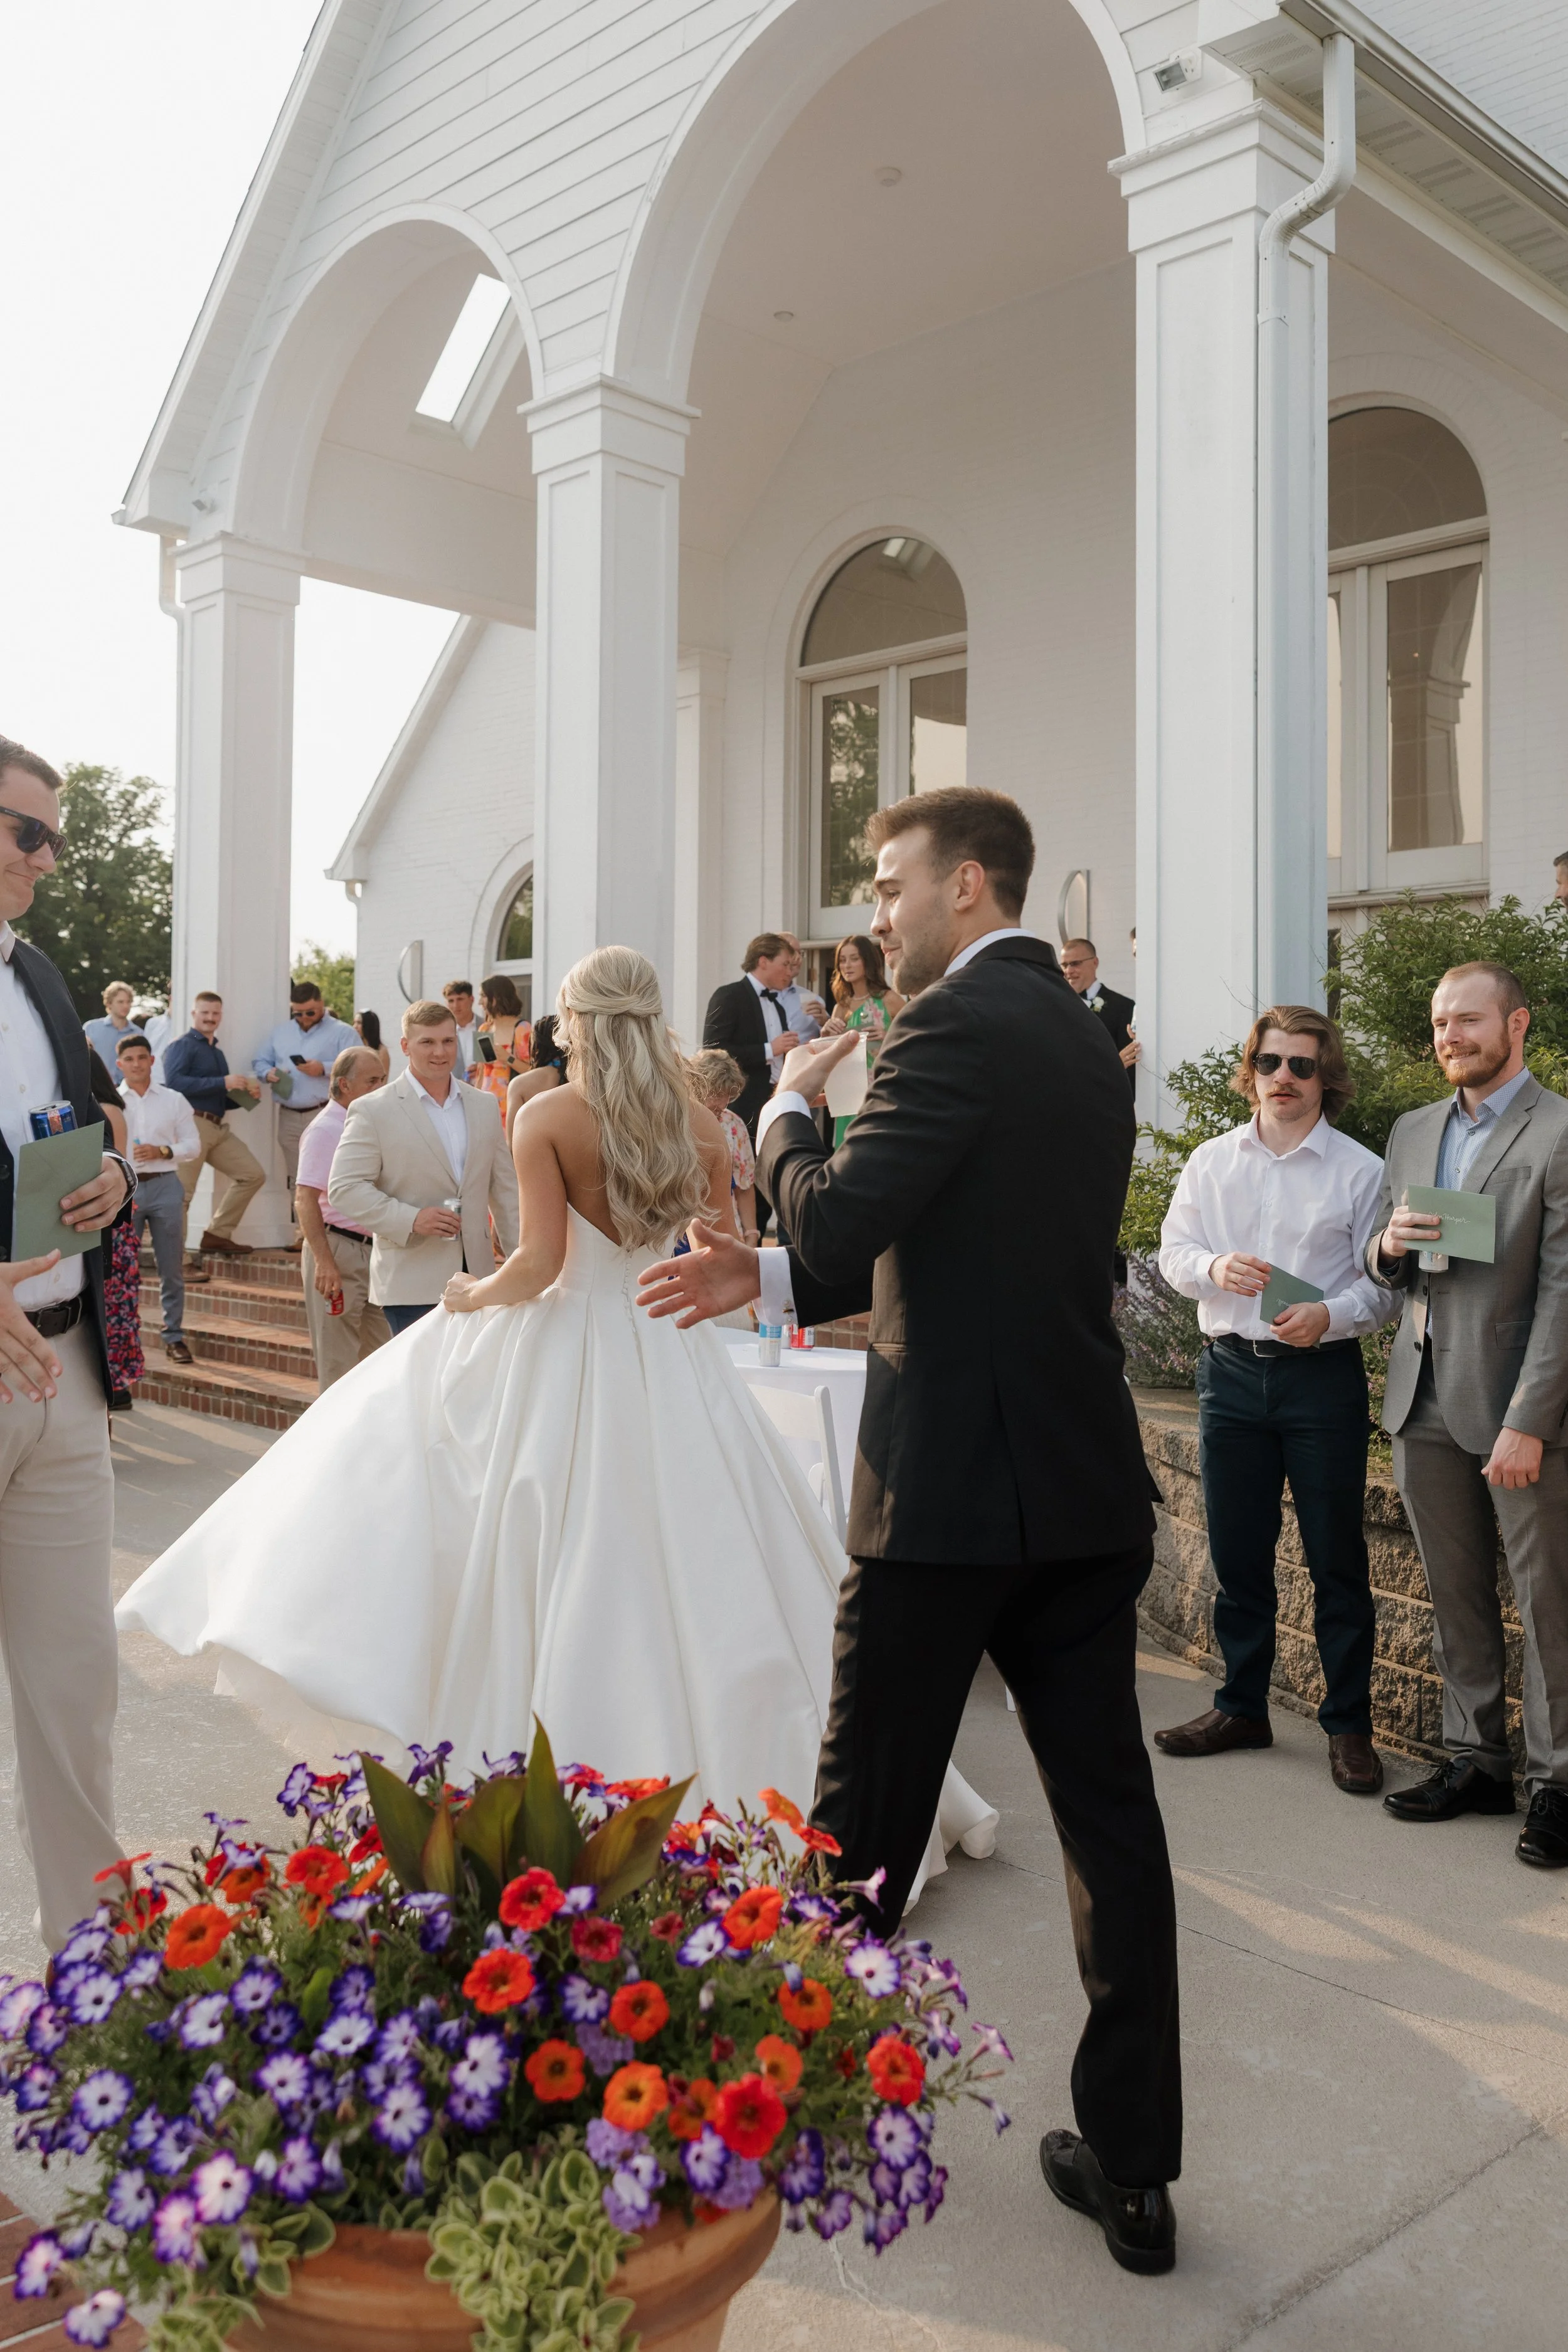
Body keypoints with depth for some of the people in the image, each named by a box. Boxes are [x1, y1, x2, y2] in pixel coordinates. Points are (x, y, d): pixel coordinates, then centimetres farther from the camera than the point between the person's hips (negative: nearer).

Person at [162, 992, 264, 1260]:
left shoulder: (218, 1052, 23)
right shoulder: (181, 1046, -3)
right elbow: (174, 1082, -20)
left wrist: (247, 1094, 9)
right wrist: (223, 1083, -22)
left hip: (219, 1127, 8)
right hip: (191, 1124, -8)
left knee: (254, 1174, 5)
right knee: (183, 1192, -6)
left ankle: (218, 1234, 12)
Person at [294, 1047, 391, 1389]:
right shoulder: (325, 1129, -11)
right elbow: (305, 1199, -19)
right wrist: (324, 1261, -27)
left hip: (372, 1251, 8)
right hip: (338, 1249, -8)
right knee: (338, 1363, -1)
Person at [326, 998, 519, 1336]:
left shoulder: (486, 1106, 12)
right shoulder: (371, 1111, -3)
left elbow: (504, 1187, 16)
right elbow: (344, 1188, -8)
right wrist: (411, 1219, -19)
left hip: (476, 1276, 5)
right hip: (412, 1283, -4)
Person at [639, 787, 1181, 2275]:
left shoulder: (958, 1021, -13)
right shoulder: (1085, 1038, 15)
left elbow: (839, 1219, -21)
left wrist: (788, 1109, -1)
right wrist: (774, 1279, 13)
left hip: (949, 1489, -8)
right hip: (1089, 1488, 8)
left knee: (863, 1820, 11)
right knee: (1108, 1814, 11)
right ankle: (1132, 2167, 21)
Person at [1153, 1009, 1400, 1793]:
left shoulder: (1360, 1170, -1)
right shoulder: (1211, 1161, 8)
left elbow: (1384, 1280, -3)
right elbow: (1173, 1249, 5)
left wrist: (1330, 1316, -21)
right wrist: (1214, 1267, -16)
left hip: (1323, 1376, -3)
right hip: (1231, 1369, 3)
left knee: (1337, 1558, 3)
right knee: (1236, 1552, 11)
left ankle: (1348, 1723, 16)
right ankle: (1242, 1707, 25)